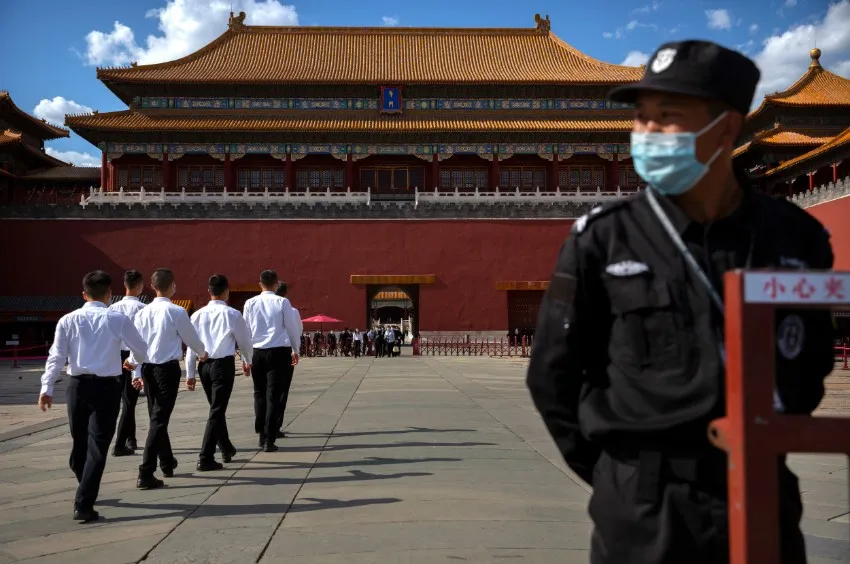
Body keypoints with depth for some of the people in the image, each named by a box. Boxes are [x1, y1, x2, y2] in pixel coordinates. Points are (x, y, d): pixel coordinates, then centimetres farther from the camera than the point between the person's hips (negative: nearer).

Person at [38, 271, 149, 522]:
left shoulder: (68, 320, 1)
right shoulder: (118, 320, -5)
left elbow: (56, 356, -5)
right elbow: (142, 351, 5)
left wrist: (46, 388, -4)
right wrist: (135, 361, 27)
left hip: (77, 385, 3)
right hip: (107, 387, -3)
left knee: (79, 443, 19)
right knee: (97, 447, 1)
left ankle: (86, 492, 41)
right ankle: (83, 505, -4)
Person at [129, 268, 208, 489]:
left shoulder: (143, 312, 4)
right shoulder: (176, 311, -10)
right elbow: (191, 337, 2)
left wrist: (136, 372, 15)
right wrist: (202, 353, 23)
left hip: (148, 367, 6)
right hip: (168, 367, -6)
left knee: (156, 416, 18)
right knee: (160, 418, -4)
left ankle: (167, 462, 36)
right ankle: (145, 474, -8)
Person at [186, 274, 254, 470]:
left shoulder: (198, 315, 3)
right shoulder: (232, 314, -7)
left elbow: (191, 345, 4)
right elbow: (244, 340, 4)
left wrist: (190, 373, 11)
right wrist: (247, 361, 22)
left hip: (204, 365, 5)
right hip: (223, 365, -5)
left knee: (216, 407, 20)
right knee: (217, 410, 0)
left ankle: (226, 449, 37)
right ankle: (205, 458, -4)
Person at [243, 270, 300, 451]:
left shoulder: (250, 303, 2)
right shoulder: (282, 302, -5)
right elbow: (292, 327, 0)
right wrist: (296, 350, 14)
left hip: (257, 351, 2)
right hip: (279, 351, -2)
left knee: (260, 393, 16)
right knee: (273, 395, 1)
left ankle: (262, 436, 20)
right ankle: (269, 440, 1)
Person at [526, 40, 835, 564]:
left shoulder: (797, 236, 0)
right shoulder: (603, 239, -9)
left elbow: (813, 356, 15)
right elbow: (553, 373, -2)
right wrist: (616, 469, 1)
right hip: (642, 508, -2)